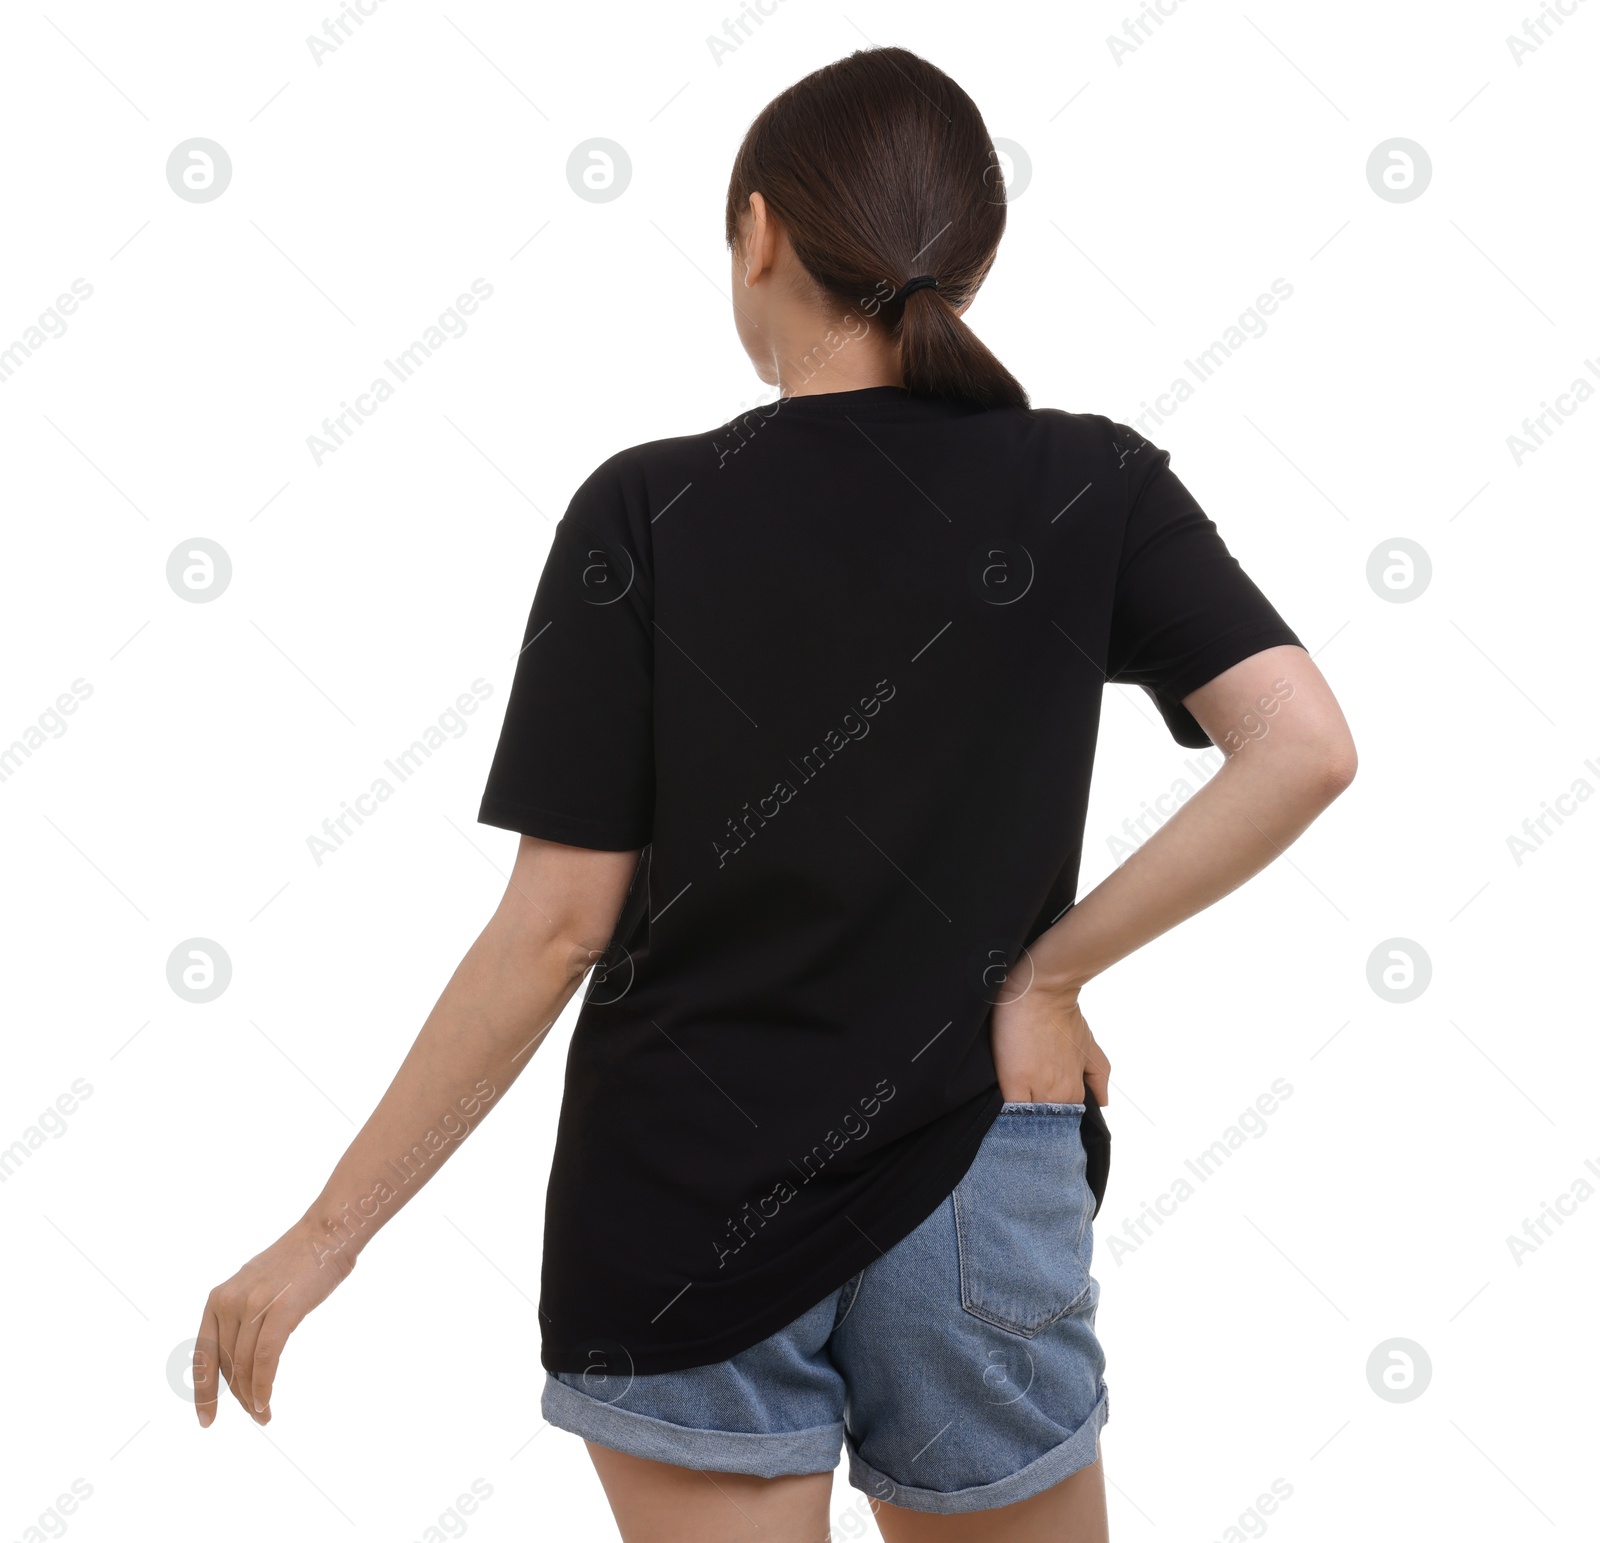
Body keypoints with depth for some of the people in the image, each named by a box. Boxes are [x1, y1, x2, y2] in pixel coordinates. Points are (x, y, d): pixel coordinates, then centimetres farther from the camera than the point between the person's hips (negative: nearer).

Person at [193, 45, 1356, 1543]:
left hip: (683, 1213, -2)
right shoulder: (1094, 489, -3)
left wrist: (326, 1232, -3)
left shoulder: (646, 514, -9)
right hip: (977, 1187, 2)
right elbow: (1305, 747, -16)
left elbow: (556, 926, -11)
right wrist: (1047, 971, -7)